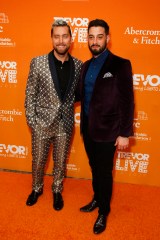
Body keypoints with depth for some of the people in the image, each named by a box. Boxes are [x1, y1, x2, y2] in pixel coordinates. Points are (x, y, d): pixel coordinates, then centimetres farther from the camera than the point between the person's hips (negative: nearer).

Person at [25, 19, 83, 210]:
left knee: (60, 162, 17)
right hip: (42, 123, -1)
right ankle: (37, 189, 44)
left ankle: (57, 190, 42)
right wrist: (31, 120, -6)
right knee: (38, 161, 16)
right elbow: (30, 94, -4)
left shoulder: (78, 65, -3)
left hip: (65, 124, 1)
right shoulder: (38, 62, -9)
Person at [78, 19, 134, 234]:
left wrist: (125, 133, -13)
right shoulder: (86, 65, 9)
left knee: (104, 172, 9)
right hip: (88, 128, 5)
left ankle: (104, 212, 29)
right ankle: (97, 199, 42)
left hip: (107, 131, -5)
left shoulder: (120, 65, -11)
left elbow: (127, 102, -12)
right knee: (95, 169, 20)